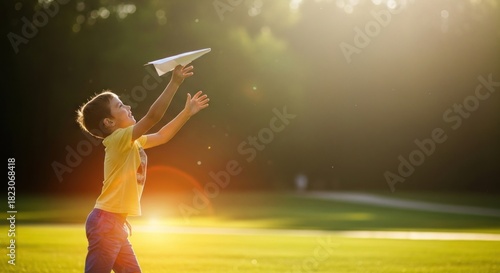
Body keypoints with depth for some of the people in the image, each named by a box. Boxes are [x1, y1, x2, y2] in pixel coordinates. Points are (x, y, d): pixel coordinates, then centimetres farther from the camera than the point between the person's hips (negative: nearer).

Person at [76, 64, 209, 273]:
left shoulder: (132, 142, 13)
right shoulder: (119, 139, -14)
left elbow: (162, 136, 24)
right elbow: (153, 116, -24)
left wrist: (187, 112, 17)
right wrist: (175, 82, -23)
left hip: (116, 224, 10)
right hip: (105, 222, -10)